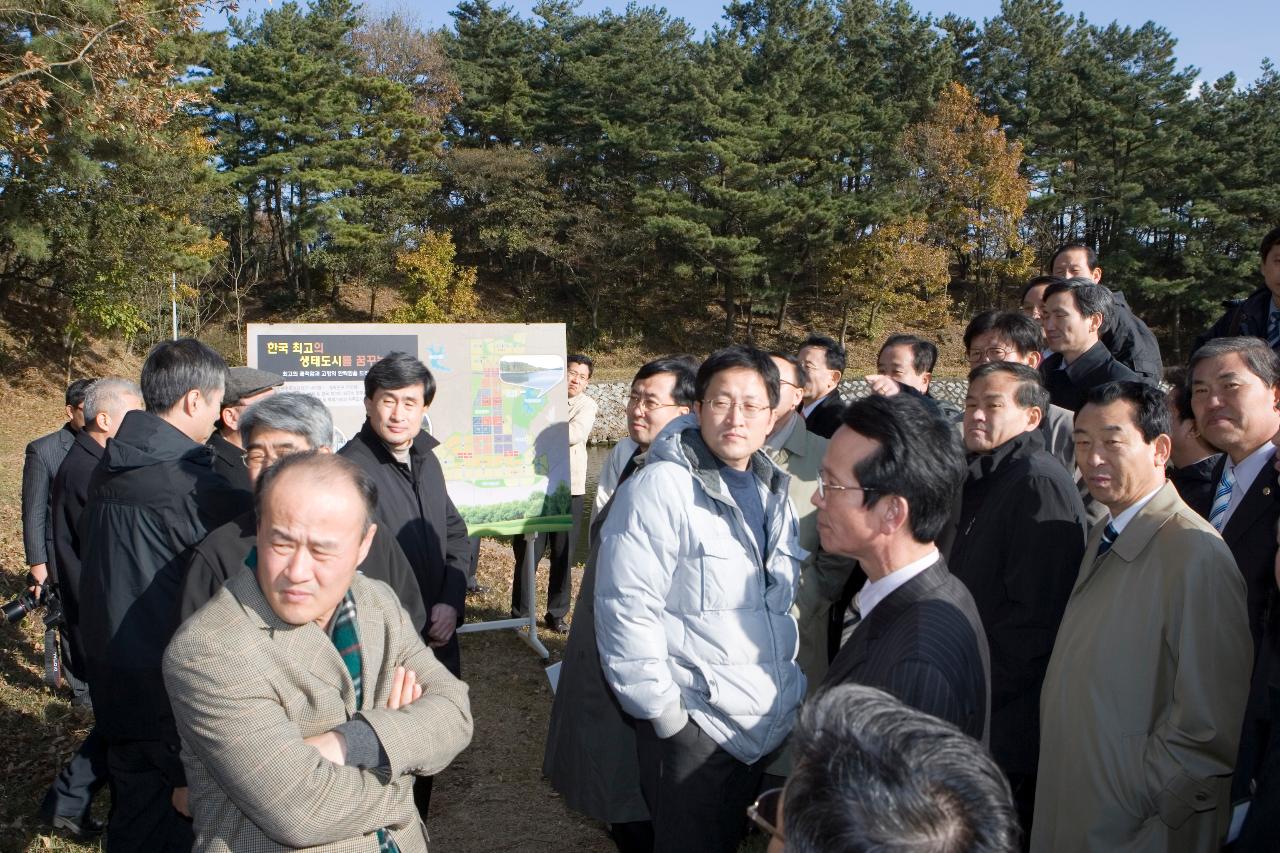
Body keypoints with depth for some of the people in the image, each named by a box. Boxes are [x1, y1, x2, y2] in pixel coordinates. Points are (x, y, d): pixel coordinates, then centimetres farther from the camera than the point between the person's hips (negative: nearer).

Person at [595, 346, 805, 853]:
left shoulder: (773, 492, 7)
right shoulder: (659, 487, -16)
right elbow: (627, 611, -19)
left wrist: (793, 686, 15)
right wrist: (663, 711, -18)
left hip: (771, 724, 7)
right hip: (691, 726, -7)